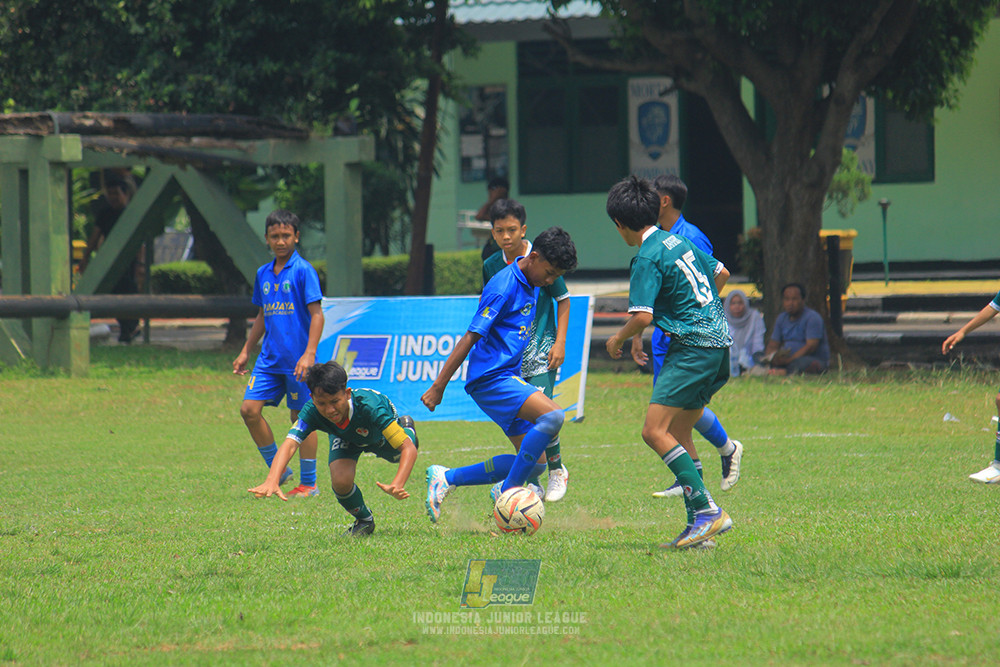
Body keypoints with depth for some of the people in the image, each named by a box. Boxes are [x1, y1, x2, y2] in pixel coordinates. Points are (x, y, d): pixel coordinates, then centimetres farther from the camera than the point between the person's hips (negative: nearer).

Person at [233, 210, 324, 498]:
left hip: (297, 361, -6)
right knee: (249, 409, -4)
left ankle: (309, 484, 9)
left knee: (301, 417, -1)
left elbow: (317, 314, -11)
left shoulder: (303, 271, -7)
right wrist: (245, 351, 20)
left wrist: (310, 353, -19)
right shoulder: (263, 274, 12)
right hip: (269, 358, 6)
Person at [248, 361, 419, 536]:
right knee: (341, 481, -24)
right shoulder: (311, 411, -42)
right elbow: (290, 443, -56)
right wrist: (272, 481, -76)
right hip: (346, 436, 1)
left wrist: (397, 485, -67)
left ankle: (407, 428, 62)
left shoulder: (369, 406, -48)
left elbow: (408, 448, -49)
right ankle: (364, 520, 8)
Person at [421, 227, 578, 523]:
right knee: (552, 415, -29)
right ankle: (508, 492, -21)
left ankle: (446, 478, 12)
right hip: (490, 379, -10)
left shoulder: (531, 285, 13)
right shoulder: (503, 287, -15)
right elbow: (470, 338, -16)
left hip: (509, 377, 10)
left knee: (534, 463, 6)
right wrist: (438, 387, -16)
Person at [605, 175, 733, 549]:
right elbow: (721, 273, 28)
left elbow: (642, 316, -20)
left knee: (655, 431, -13)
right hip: (718, 341, 10)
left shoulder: (649, 258, -12)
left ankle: (707, 510, -21)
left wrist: (618, 339, -1)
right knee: (678, 435, 11)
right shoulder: (677, 241, 15)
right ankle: (699, 525, 8)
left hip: (694, 348, -9)